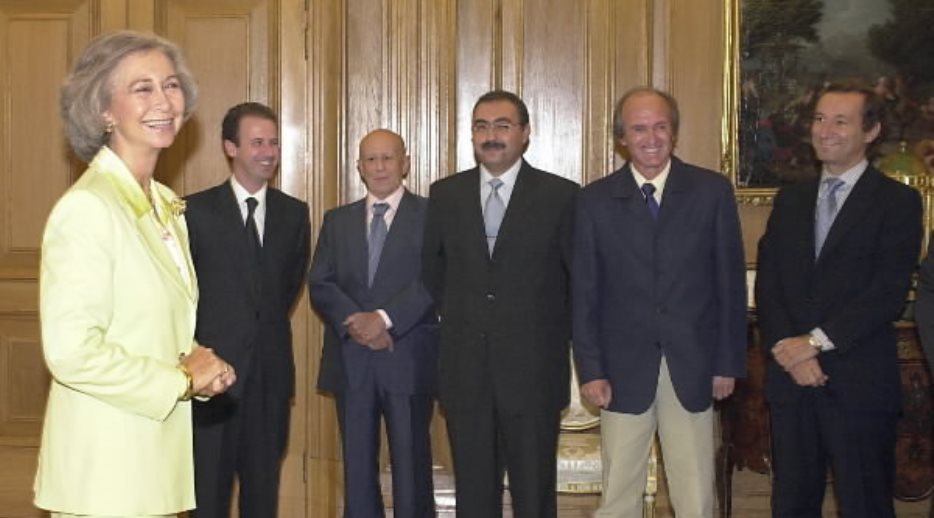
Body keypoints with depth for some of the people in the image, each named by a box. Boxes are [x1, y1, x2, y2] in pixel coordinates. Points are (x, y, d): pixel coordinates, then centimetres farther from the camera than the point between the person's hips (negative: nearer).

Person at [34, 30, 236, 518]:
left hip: (158, 454, 8)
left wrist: (201, 366, 0)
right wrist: (182, 379, -13)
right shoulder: (87, 208, -16)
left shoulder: (168, 206, 10)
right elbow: (70, 351, -23)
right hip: (104, 466, -8)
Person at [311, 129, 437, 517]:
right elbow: (320, 284, 5)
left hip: (408, 359, -3)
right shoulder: (337, 220, 14)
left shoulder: (431, 216, 1)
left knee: (411, 463, 2)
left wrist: (384, 318, -19)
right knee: (357, 467, 8)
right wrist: (353, 322, -12)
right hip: (350, 361, 4)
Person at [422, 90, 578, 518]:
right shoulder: (445, 194, 6)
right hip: (465, 368, 3)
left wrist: (559, 334, 2)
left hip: (533, 369, -2)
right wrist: (458, 318, 12)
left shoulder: (560, 196, -4)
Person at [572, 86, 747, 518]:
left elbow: (730, 282, 3)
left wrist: (729, 363, 0)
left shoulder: (713, 191, 1)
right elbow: (585, 293, 2)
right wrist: (590, 370, -3)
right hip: (623, 369, 0)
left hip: (692, 366, 0)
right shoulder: (595, 200, 2)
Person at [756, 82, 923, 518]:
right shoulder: (790, 200, 14)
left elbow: (888, 291, -12)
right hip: (790, 376, 4)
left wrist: (816, 342, -15)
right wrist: (788, 348, -9)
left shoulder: (898, 201, -2)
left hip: (859, 382, -4)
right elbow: (767, 283, 6)